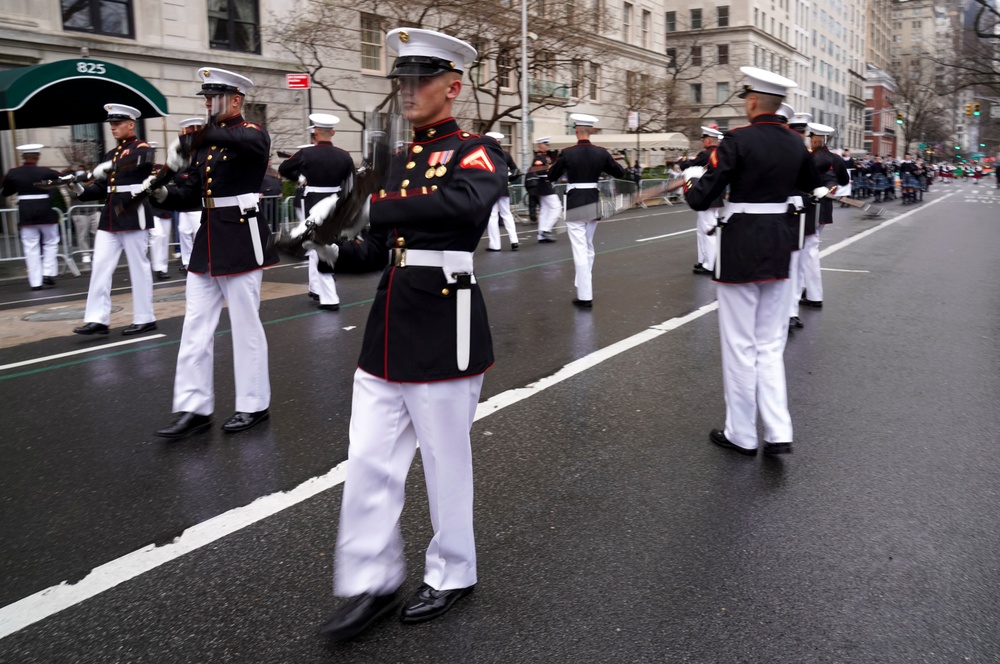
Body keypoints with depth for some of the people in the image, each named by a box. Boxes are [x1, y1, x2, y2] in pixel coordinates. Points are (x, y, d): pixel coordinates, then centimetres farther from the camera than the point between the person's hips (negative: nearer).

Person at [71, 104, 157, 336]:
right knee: (100, 267, 3)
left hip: (134, 215, -7)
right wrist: (80, 190, -3)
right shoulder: (111, 154, 18)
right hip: (110, 217, 8)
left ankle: (144, 319, 9)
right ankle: (97, 319, 6)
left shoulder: (142, 148, -4)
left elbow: (139, 160, -29)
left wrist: (110, 167, -38)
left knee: (139, 268, 0)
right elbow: (101, 189, 15)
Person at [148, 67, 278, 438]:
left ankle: (254, 405, 14)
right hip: (207, 240, 8)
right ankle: (194, 409, 12)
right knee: (195, 326, 5)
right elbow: (191, 195, 11)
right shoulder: (205, 142, 15)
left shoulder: (253, 135, -6)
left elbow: (251, 143, -33)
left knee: (246, 327, 1)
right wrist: (164, 194, -8)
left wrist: (198, 136, -35)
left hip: (241, 240, -7)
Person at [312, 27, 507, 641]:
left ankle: (452, 576, 29)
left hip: (444, 333, -7)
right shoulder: (401, 160, 15)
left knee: (446, 465, 8)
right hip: (387, 330, 7)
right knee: (368, 464, 8)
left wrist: (372, 207, -31)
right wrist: (337, 251, -2)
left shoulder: (477, 153, -8)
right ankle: (371, 585, 23)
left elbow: (464, 204, -32)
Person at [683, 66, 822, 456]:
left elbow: (701, 200, -16)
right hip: (779, 248, 6)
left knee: (740, 346, 5)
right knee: (771, 345, 13)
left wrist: (691, 180, 4)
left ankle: (741, 435, 15)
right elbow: (813, 190, 22)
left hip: (740, 251, -6)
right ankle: (779, 433, 7)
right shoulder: (796, 145, 5)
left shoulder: (738, 140, -14)